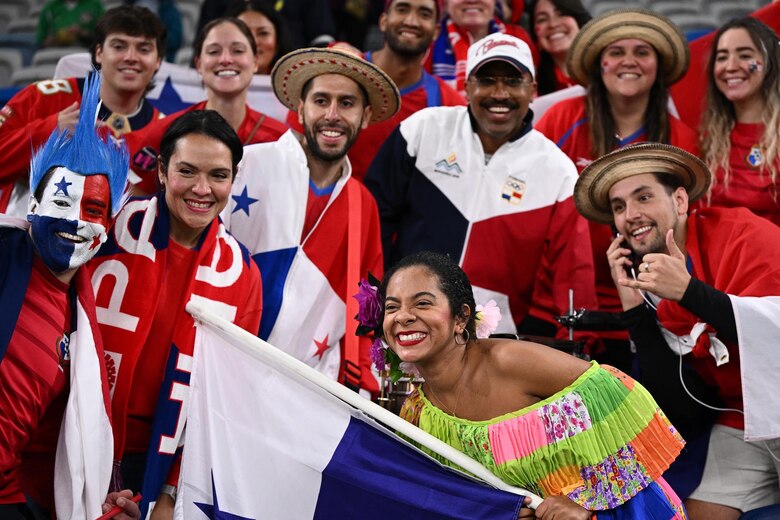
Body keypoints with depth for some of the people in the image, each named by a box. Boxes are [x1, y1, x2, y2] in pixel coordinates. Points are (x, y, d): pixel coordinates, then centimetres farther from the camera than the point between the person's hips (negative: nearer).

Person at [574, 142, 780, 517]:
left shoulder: (744, 234, -14)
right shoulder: (645, 281, 1)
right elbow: (685, 405, -5)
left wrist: (689, 290, -28)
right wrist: (633, 306, -10)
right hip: (742, 424, 5)